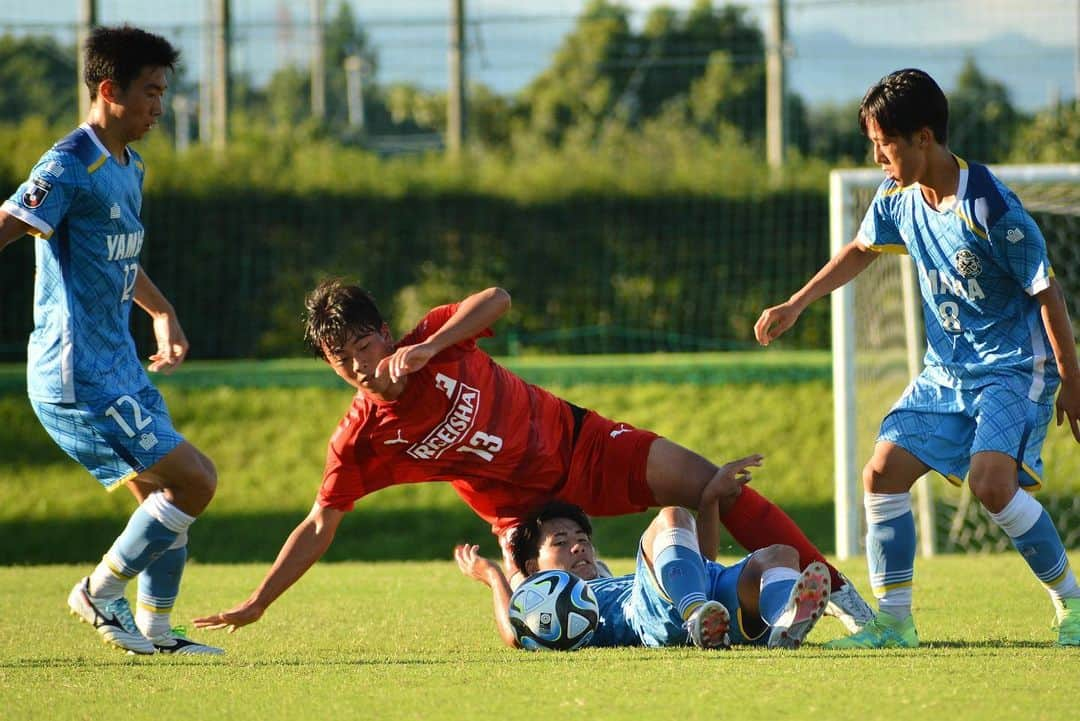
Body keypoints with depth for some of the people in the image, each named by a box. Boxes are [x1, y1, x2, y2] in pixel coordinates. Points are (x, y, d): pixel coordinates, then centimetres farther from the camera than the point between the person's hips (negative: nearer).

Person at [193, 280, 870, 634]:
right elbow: (319, 527, -6)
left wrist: (429, 348, -39)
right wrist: (257, 603, -9)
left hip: (579, 442, -1)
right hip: (523, 506, 1)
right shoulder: (360, 441, -13)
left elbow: (496, 299, -28)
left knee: (711, 482, -15)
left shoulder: (433, 343, -14)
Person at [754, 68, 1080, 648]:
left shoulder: (989, 207, -23)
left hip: (1015, 369, -8)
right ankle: (894, 621, 6)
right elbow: (860, 250, 22)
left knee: (991, 482, -26)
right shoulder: (899, 200, -1)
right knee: (883, 471, -2)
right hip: (946, 372, 8)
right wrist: (795, 306, 20)